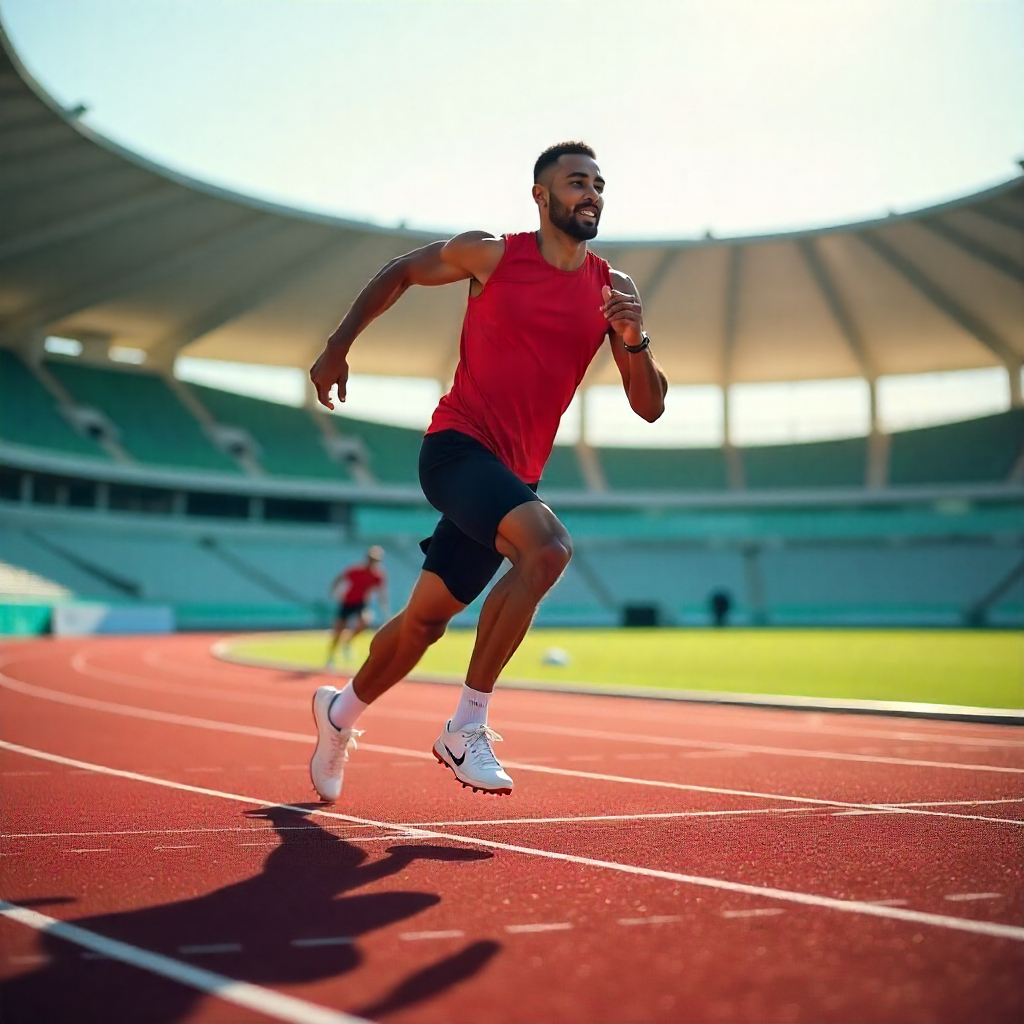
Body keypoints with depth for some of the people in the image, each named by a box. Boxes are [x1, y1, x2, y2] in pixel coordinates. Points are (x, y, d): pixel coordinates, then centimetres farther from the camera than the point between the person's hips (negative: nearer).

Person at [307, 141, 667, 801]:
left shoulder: (613, 290, 4)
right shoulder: (491, 256, -4)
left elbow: (650, 407, 1)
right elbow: (401, 272, 13)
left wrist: (635, 342, -17)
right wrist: (338, 347, 11)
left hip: (515, 474, 5)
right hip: (458, 444, -5)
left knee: (427, 619, 12)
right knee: (548, 546, -30)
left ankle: (342, 710, 40)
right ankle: (467, 726, -19)